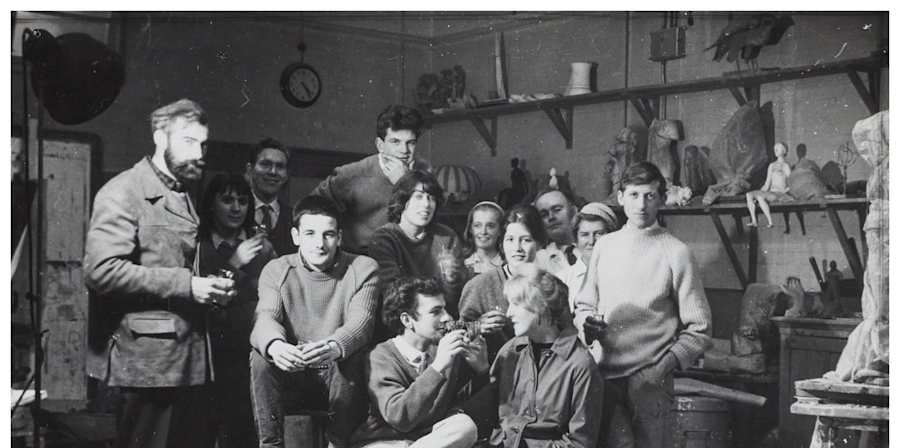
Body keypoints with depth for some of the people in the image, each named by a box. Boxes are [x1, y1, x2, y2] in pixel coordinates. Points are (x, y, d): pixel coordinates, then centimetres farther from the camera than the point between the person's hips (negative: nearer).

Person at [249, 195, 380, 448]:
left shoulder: (363, 269, 1)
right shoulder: (276, 270, 5)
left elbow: (361, 321, -16)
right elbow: (266, 316, -13)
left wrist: (334, 347, -40)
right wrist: (275, 345, -40)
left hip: (342, 380, -1)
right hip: (291, 381, 1)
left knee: (348, 358, -33)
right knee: (260, 358, -27)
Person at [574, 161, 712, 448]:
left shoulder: (675, 253, -3)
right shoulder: (604, 246, 10)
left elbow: (698, 330, -2)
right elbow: (583, 303, 20)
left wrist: (661, 369, -12)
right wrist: (586, 322, -2)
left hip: (650, 380, -3)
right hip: (605, 375, 3)